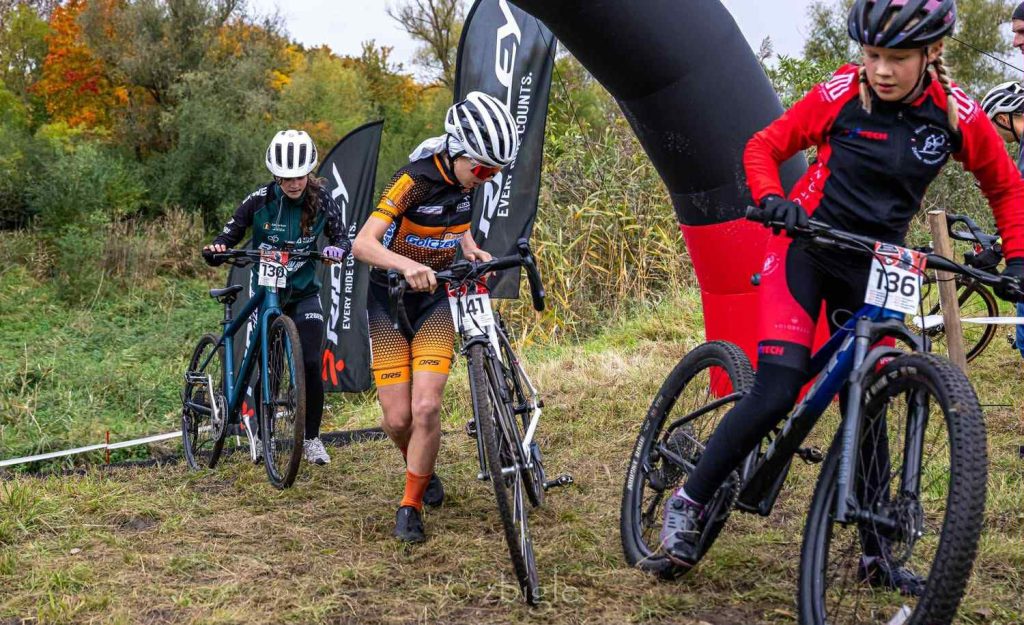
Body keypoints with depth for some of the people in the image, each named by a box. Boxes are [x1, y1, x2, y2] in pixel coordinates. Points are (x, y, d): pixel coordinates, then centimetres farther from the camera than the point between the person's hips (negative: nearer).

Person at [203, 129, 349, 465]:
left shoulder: (321, 200, -9)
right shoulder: (260, 200, -13)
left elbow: (342, 237, -4)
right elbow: (230, 235, -8)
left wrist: (338, 249, -28)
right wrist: (215, 250, -31)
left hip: (304, 292, 0)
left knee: (311, 363, -12)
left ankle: (312, 438, 5)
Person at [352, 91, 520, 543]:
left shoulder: (466, 181, -5)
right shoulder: (415, 180, -24)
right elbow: (363, 244, -32)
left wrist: (471, 249, -1)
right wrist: (408, 266, -50)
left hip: (435, 299, 4)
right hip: (390, 297, -3)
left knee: (426, 408, -13)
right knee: (398, 419, -4)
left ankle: (411, 505, 3)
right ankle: (420, 469, 29)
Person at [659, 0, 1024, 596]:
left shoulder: (958, 115, -8)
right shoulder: (841, 94, -14)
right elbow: (764, 146, -4)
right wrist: (771, 199, -23)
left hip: (875, 267, 3)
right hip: (808, 250, -2)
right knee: (777, 392, -17)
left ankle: (877, 553, 18)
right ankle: (689, 501, 1)